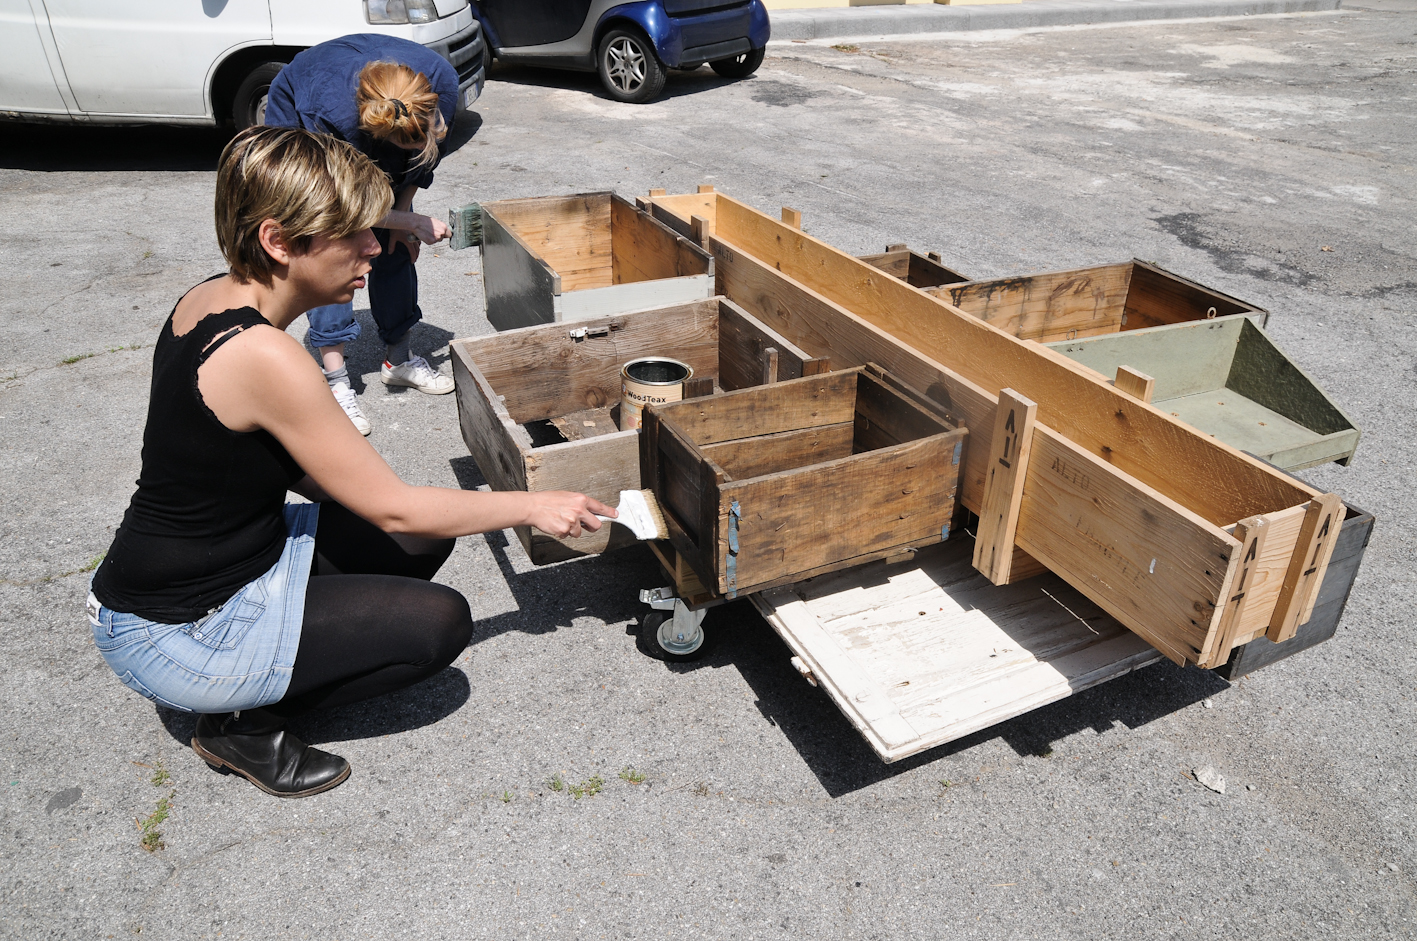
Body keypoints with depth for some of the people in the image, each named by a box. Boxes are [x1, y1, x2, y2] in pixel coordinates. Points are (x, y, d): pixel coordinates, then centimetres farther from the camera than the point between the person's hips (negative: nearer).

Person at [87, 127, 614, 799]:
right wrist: (534, 506, -12)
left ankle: (256, 683, 12)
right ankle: (241, 723, 4)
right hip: (170, 636, -9)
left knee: (427, 538, 6)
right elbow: (395, 509, -23)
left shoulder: (211, 298, -2)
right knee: (440, 622, -11)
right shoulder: (262, 357, -30)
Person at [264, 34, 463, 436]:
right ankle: (335, 381, -10)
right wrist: (414, 222, -27)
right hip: (298, 120, -4)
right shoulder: (332, 116, -45)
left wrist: (404, 209, -10)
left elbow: (426, 152, -11)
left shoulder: (441, 78, -34)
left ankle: (398, 358, 14)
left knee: (395, 244, 0)